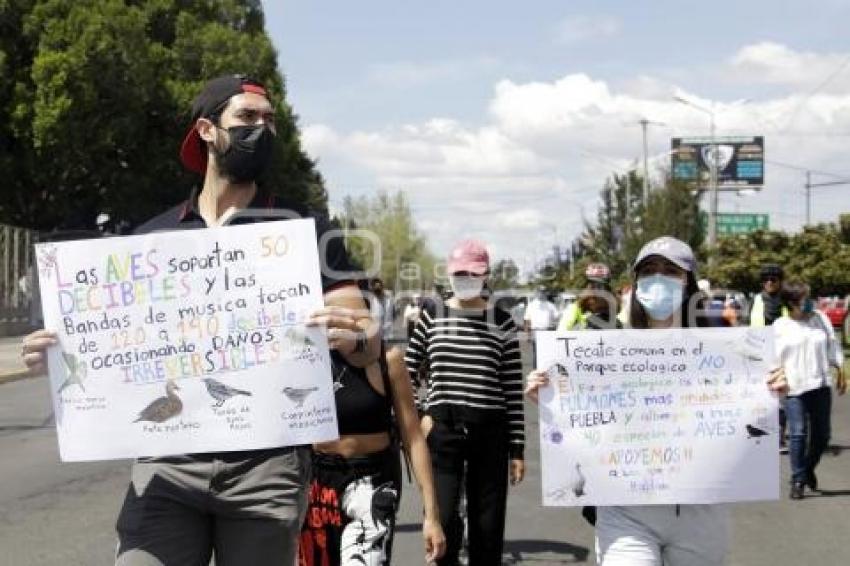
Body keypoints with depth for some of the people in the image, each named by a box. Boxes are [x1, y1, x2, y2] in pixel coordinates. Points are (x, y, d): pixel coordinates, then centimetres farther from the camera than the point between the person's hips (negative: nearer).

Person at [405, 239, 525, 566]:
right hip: (442, 429, 0)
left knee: (488, 526, 6)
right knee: (442, 518, -11)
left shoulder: (502, 322, 1)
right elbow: (406, 373, 11)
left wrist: (517, 448, 0)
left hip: (490, 432, 0)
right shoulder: (431, 317, 4)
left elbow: (513, 391, 1)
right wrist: (416, 417, -1)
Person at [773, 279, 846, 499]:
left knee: (822, 433, 8)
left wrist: (840, 373, 13)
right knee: (798, 433, -8)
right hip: (794, 388, -3)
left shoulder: (820, 318, 8)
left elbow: (833, 347, 15)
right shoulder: (780, 327, 0)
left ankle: (809, 468, 33)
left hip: (821, 384, 3)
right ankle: (798, 480, 1)